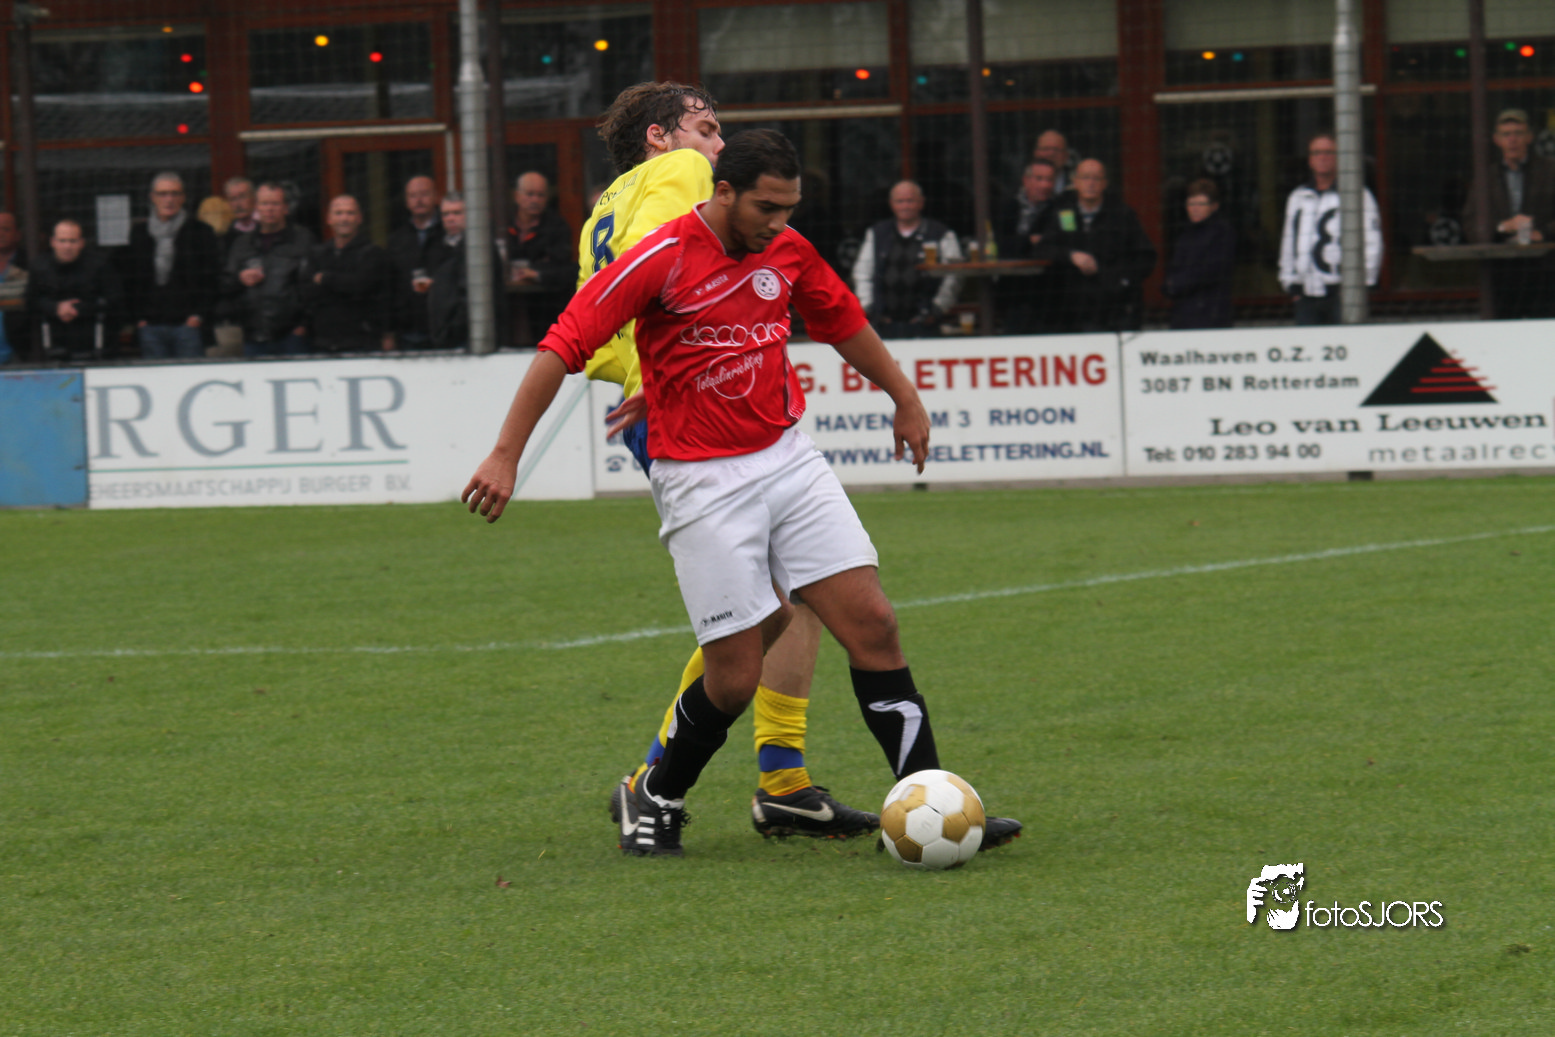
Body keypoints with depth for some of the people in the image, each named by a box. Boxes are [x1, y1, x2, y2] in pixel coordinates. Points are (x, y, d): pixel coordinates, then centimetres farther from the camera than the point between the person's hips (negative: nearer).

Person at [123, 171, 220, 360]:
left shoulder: (201, 233, 7)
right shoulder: (138, 234, 14)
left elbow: (212, 281, 4)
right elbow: (129, 281, 14)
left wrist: (200, 315, -7)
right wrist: (138, 317, 3)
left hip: (188, 324, -2)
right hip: (151, 327, 2)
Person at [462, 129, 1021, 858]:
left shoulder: (788, 251, 4)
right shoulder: (663, 259, -14)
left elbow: (843, 322, 23)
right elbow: (563, 348, -15)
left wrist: (906, 400, 33)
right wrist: (506, 456, -19)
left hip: (788, 459, 5)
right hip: (703, 483, -5)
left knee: (872, 624, -6)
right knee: (734, 680, -6)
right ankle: (658, 799, 20)